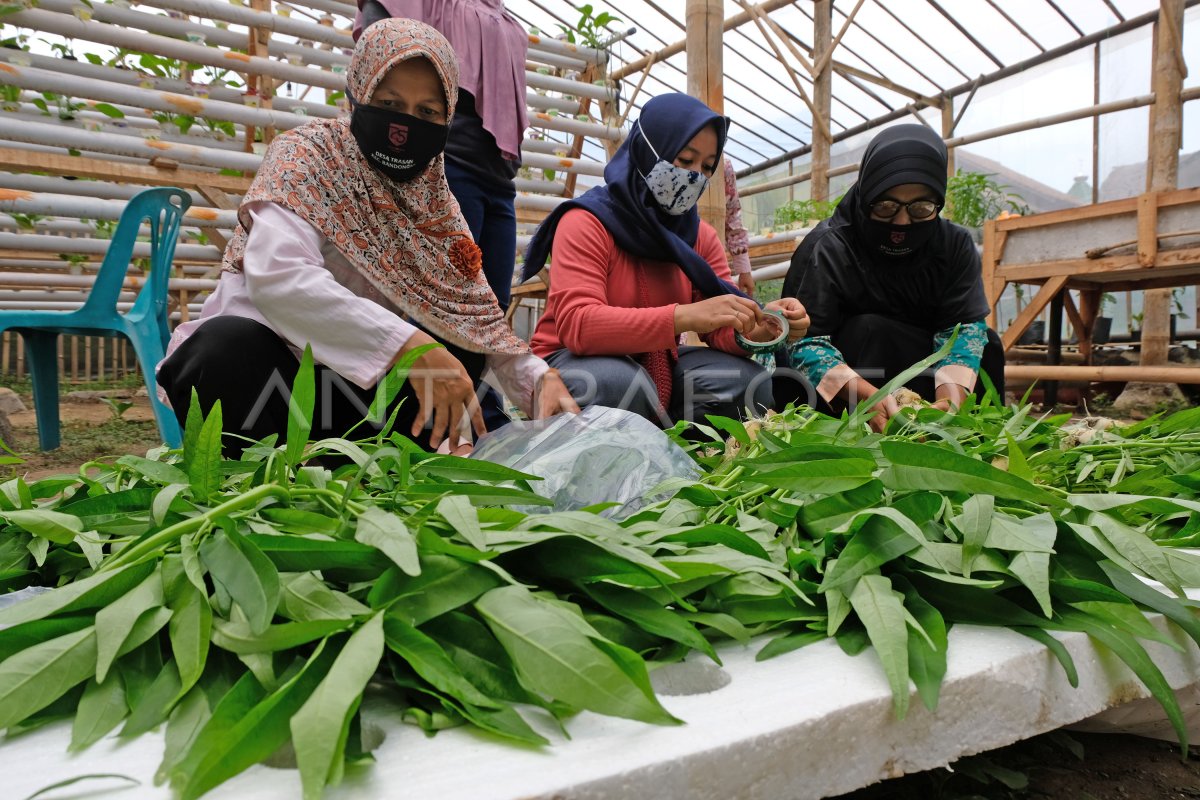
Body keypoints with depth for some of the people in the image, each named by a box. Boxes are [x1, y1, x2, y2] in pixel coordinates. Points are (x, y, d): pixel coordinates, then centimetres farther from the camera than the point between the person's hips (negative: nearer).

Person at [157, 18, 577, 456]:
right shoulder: (308, 155, -11)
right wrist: (408, 345, -38)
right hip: (248, 362, -5)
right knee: (231, 345, -35)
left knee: (463, 348, -11)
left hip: (352, 380, 5)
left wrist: (538, 377, -18)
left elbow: (479, 314, 1)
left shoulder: (434, 200, 4)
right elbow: (277, 276, -29)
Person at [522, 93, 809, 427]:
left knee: (746, 379, -17)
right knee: (620, 384, -37)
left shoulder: (702, 236, 4)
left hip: (657, 364, 6)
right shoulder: (587, 223, -15)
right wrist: (685, 316, -40)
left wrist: (752, 331, -30)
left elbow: (720, 331, -4)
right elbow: (577, 325, -30)